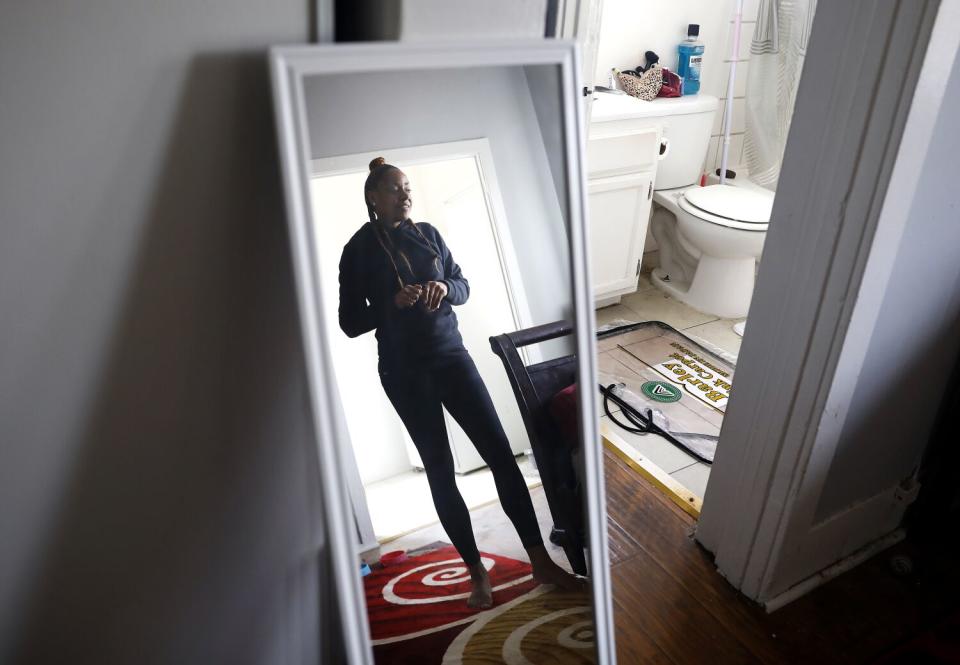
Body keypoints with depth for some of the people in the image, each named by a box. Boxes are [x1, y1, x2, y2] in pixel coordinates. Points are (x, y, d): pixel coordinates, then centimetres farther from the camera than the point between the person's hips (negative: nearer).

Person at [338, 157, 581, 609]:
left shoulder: (427, 234, 7)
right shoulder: (358, 250, -3)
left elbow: (463, 286, 12)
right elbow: (350, 323, -5)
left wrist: (445, 288, -11)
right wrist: (394, 302, -20)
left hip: (452, 357, 3)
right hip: (405, 373, -3)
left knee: (500, 452, -2)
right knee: (440, 471, 2)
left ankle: (541, 562, 6)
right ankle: (476, 572, 15)